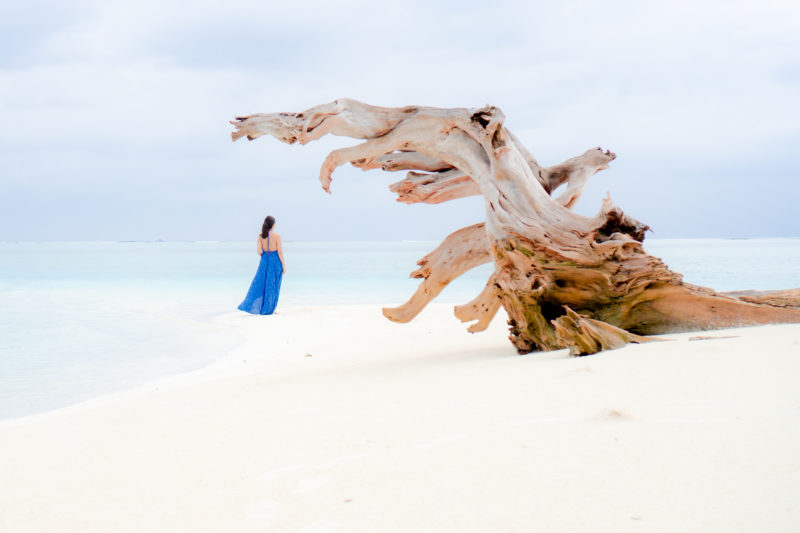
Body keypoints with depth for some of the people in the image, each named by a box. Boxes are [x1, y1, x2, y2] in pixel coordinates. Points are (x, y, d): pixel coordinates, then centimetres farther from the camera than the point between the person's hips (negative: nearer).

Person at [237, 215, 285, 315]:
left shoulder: (260, 236, -3)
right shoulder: (277, 236, -12)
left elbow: (258, 250, -10)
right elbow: (280, 252, -13)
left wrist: (262, 256, 13)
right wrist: (283, 265, -5)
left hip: (265, 261, 3)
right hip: (275, 261, -3)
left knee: (259, 284, 12)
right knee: (273, 286, 5)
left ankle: (252, 306, 8)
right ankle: (269, 309, 9)